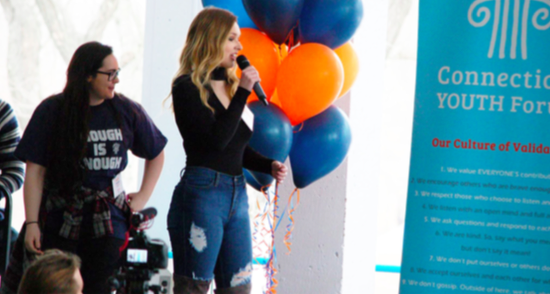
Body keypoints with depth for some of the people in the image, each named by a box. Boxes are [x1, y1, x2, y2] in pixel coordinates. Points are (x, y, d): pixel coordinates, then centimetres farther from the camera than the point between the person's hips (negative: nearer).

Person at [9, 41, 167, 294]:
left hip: (108, 218, 2)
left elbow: (156, 154, 20)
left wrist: (143, 196, 10)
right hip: (60, 220, -2)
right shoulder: (51, 111, -2)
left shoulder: (127, 111, 5)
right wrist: (32, 223, -10)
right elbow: (35, 172, -4)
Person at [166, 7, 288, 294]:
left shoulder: (231, 85, 15)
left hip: (237, 195, 8)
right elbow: (217, 140, -19)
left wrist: (269, 165, 5)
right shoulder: (188, 88, -8)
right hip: (201, 194, -8)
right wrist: (243, 91, -15)